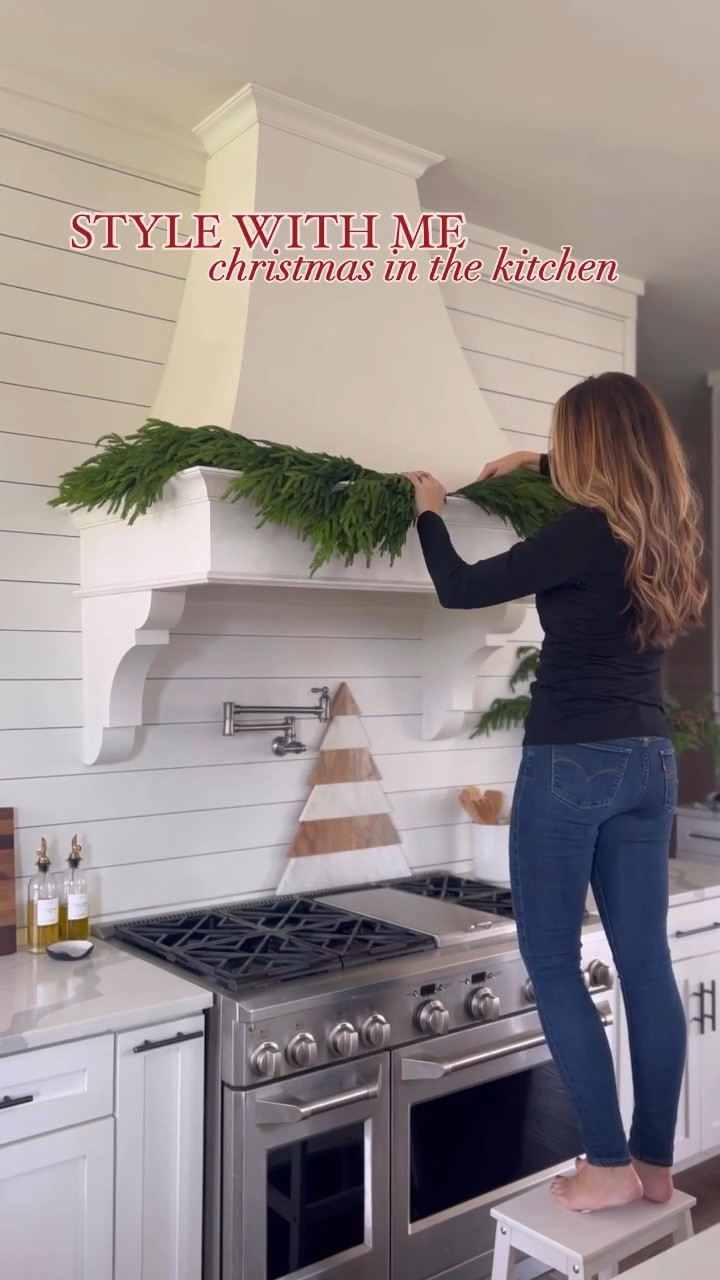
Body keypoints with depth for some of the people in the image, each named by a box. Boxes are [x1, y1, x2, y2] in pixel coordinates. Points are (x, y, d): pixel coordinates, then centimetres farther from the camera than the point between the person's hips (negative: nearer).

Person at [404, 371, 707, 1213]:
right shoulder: (662, 530, 8)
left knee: (553, 966, 5)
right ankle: (655, 1163, 22)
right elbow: (615, 484, 34)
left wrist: (430, 512, 10)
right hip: (649, 762, 8)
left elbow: (460, 590, -7)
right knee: (646, 963, 11)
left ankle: (609, 1166, 11)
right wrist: (534, 464, 41)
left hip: (573, 764, -8)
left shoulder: (586, 534, -15)